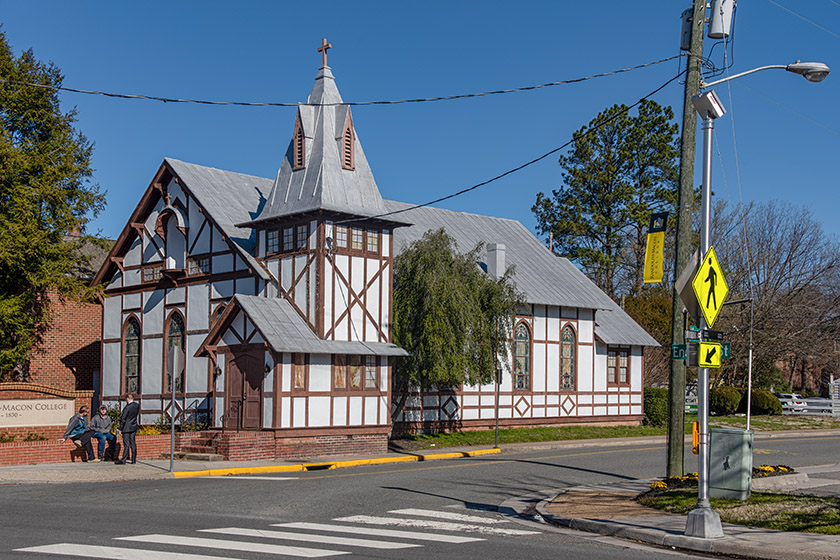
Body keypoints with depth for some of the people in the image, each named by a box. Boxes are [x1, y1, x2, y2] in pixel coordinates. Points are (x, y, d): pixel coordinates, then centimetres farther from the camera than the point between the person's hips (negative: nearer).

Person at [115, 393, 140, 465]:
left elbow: (123, 419, -14)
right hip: (134, 427, 6)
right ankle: (134, 459, 13)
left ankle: (124, 460, -3)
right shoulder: (137, 405, 0)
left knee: (126, 444, -5)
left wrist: (120, 428, -9)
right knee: (133, 443, 11)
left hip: (127, 428, -6)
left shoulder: (127, 407, -18)